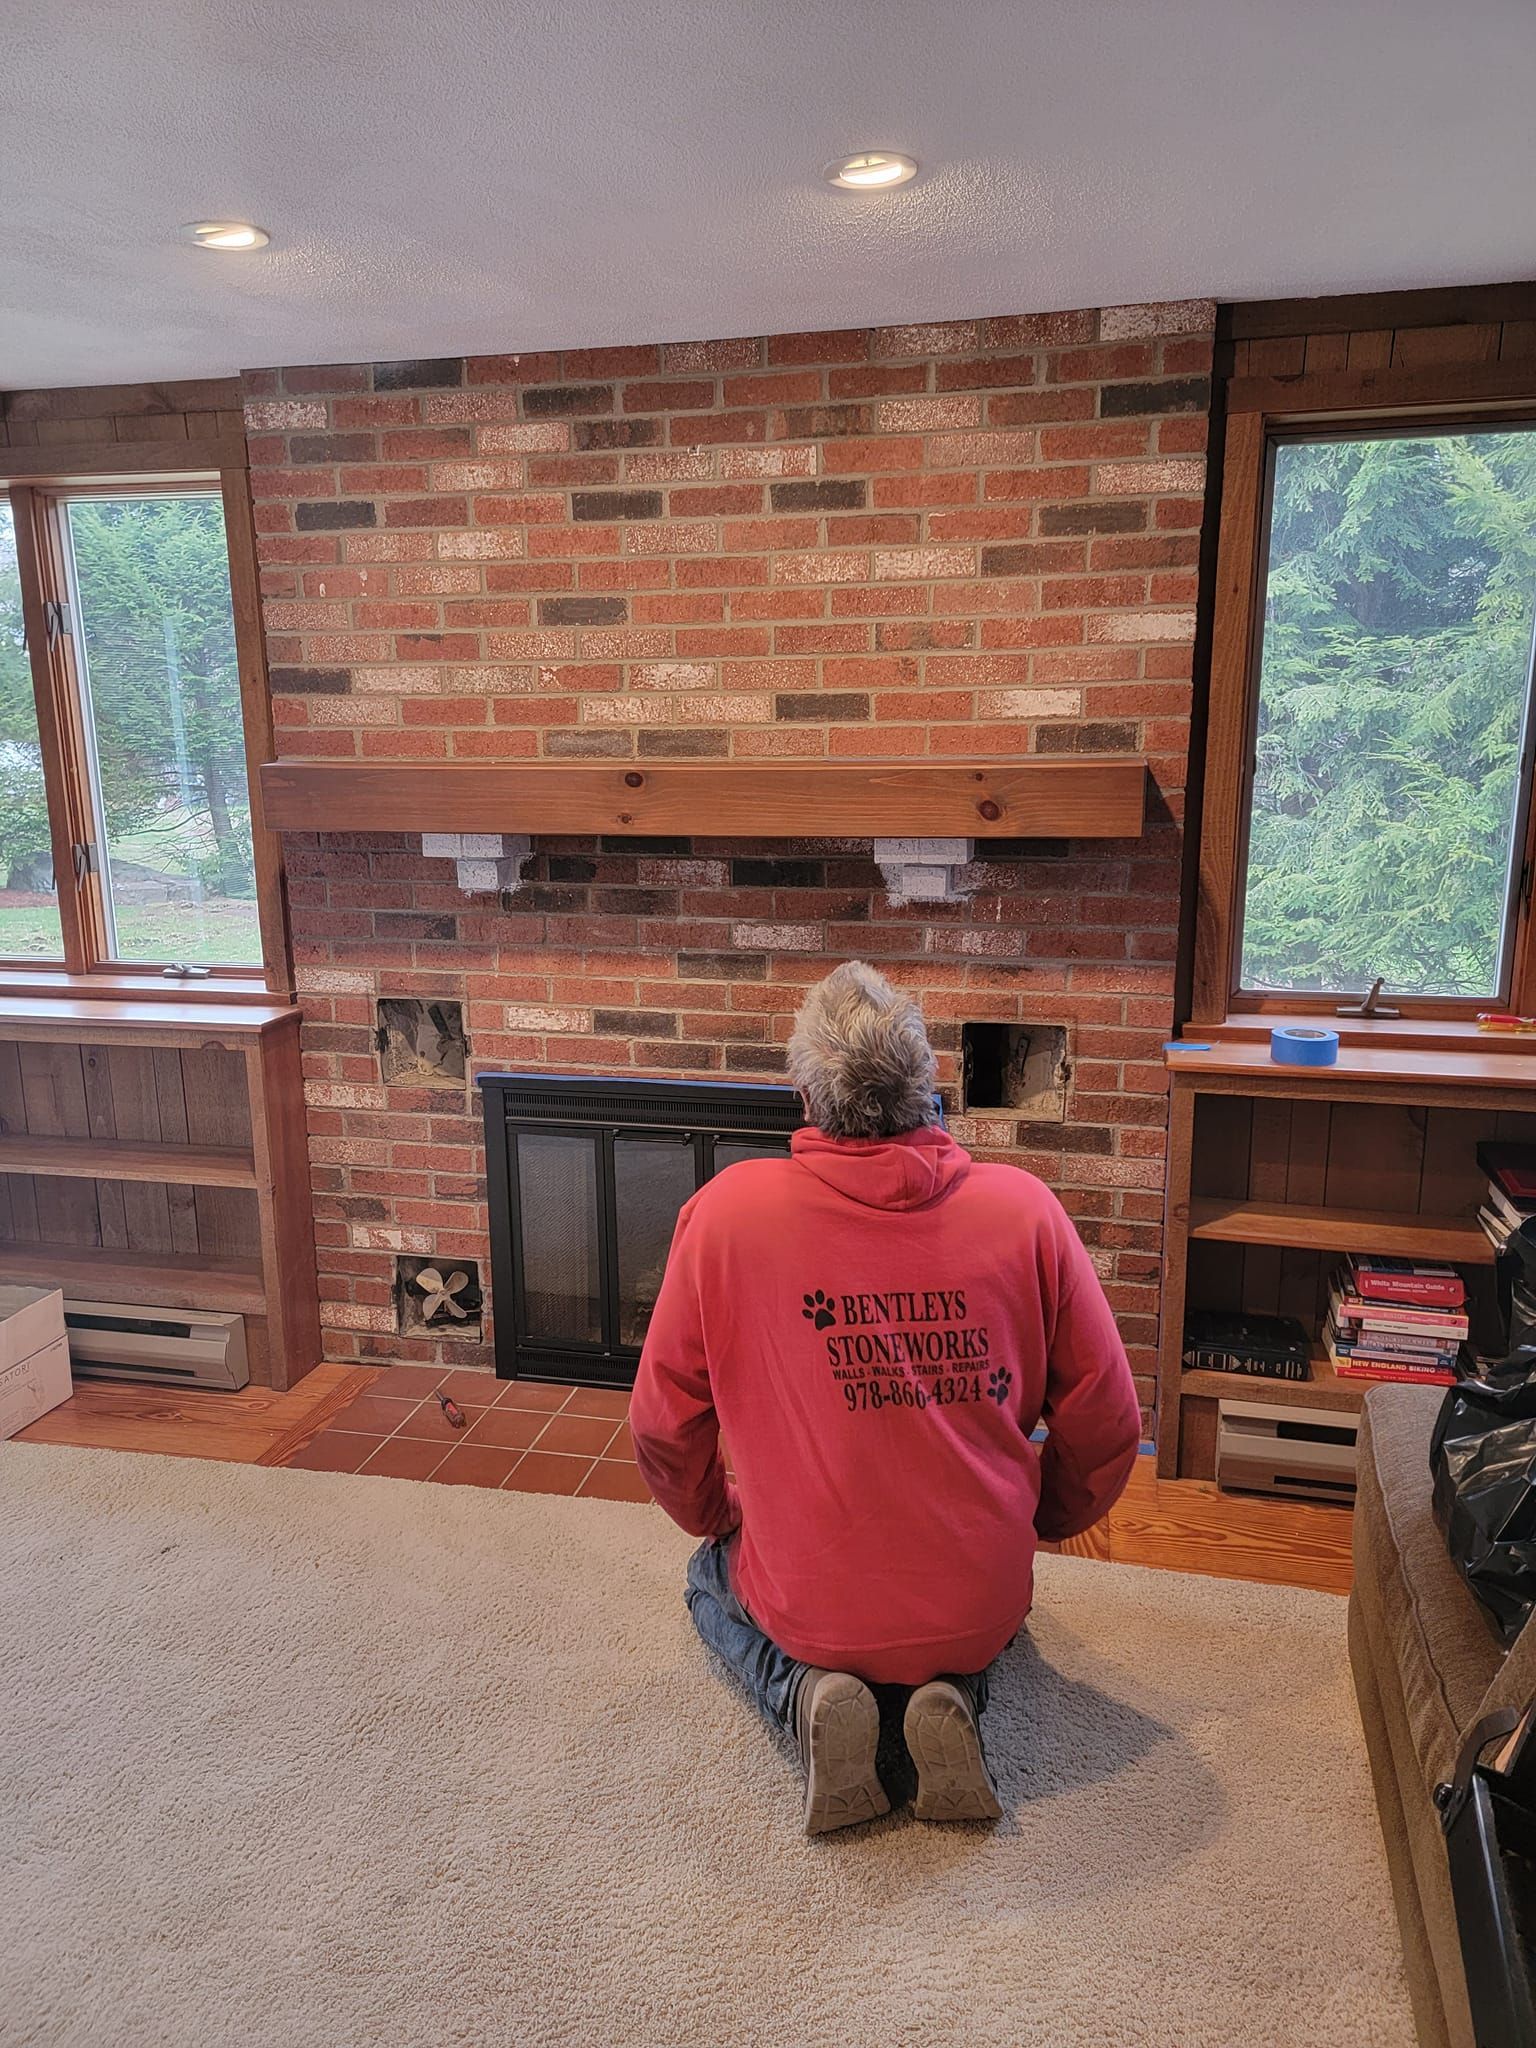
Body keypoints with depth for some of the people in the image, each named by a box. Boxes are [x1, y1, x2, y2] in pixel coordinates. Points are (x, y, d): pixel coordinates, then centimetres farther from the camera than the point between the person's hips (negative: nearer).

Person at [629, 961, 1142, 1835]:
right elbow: (1106, 1427, -4)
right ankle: (952, 1693, 6)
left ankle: (807, 1692, 4)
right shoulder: (1026, 1208, -12)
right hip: (980, 1606, 2)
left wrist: (719, 1519, 16)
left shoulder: (727, 1210, -15)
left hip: (807, 1606, -1)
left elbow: (665, 1427, -5)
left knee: (714, 1576, 33)